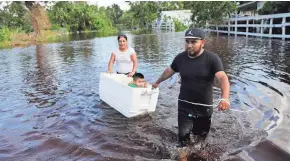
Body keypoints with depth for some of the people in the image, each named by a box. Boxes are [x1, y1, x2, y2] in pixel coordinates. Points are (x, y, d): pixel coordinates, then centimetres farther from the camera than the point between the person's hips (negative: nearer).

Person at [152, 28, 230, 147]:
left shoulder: (212, 58, -15)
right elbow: (169, 71, 15)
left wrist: (225, 98, -46)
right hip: (184, 108, 2)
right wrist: (157, 82, 30)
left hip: (204, 109, -1)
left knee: (201, 140, 18)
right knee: (183, 140, 1)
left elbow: (223, 78, -27)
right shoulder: (180, 58, -3)